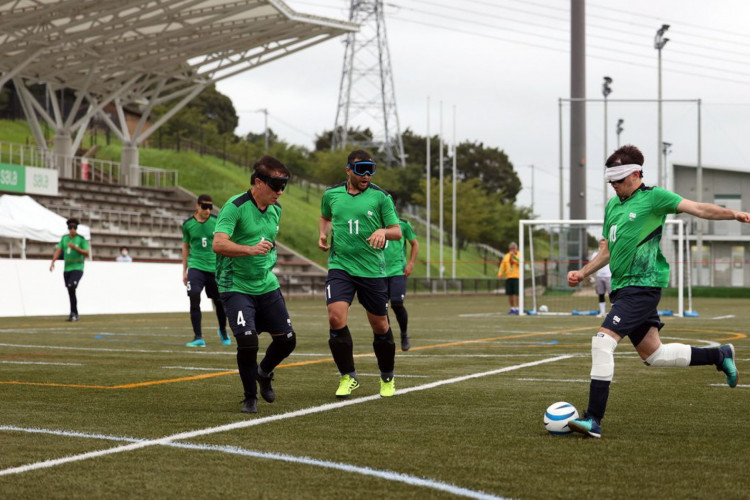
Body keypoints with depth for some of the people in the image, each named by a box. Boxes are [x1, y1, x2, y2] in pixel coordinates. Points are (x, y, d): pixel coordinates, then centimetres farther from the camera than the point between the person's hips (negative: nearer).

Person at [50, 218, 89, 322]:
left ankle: (73, 313, -18)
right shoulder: (64, 238, 10)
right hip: (67, 269, 5)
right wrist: (53, 262, -6)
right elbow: (58, 250, 6)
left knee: (71, 287, -23)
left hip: (77, 268, -5)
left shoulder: (81, 239, -4)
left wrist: (75, 247, -19)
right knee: (71, 293, 7)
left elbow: (86, 253, -8)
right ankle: (75, 315, 15)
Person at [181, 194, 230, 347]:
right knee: (194, 299, -17)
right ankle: (198, 337, -12)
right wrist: (184, 271, 13)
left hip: (215, 267, 1)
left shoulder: (217, 222, -2)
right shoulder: (188, 224, 1)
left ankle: (223, 331, 35)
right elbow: (186, 246, 13)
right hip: (196, 267, 0)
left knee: (219, 302, 8)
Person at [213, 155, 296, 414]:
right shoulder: (235, 207, -16)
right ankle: (250, 398, 3)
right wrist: (250, 249, -40)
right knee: (247, 340, -19)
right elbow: (218, 244, -28)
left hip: (267, 286, 7)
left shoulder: (275, 209, 8)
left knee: (287, 339, 5)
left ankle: (264, 373, 36)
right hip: (236, 287, -7)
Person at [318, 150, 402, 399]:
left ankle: (387, 378, 30)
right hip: (339, 266, 1)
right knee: (336, 318, -17)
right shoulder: (331, 194, 6)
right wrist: (323, 235, 7)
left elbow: (397, 232, 1)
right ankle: (348, 377, -1)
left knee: (380, 326, 7)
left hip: (372, 269, -1)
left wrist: (383, 231, -21)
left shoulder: (380, 197, -2)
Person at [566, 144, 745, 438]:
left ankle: (594, 420, -17)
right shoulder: (612, 206, 18)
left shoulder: (653, 197, -4)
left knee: (603, 341, -19)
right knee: (653, 354, 13)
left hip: (643, 285, -9)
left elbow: (699, 209, -10)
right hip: (622, 288, 9)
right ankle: (720, 355, 30)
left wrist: (733, 214, -22)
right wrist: (582, 273, 15)